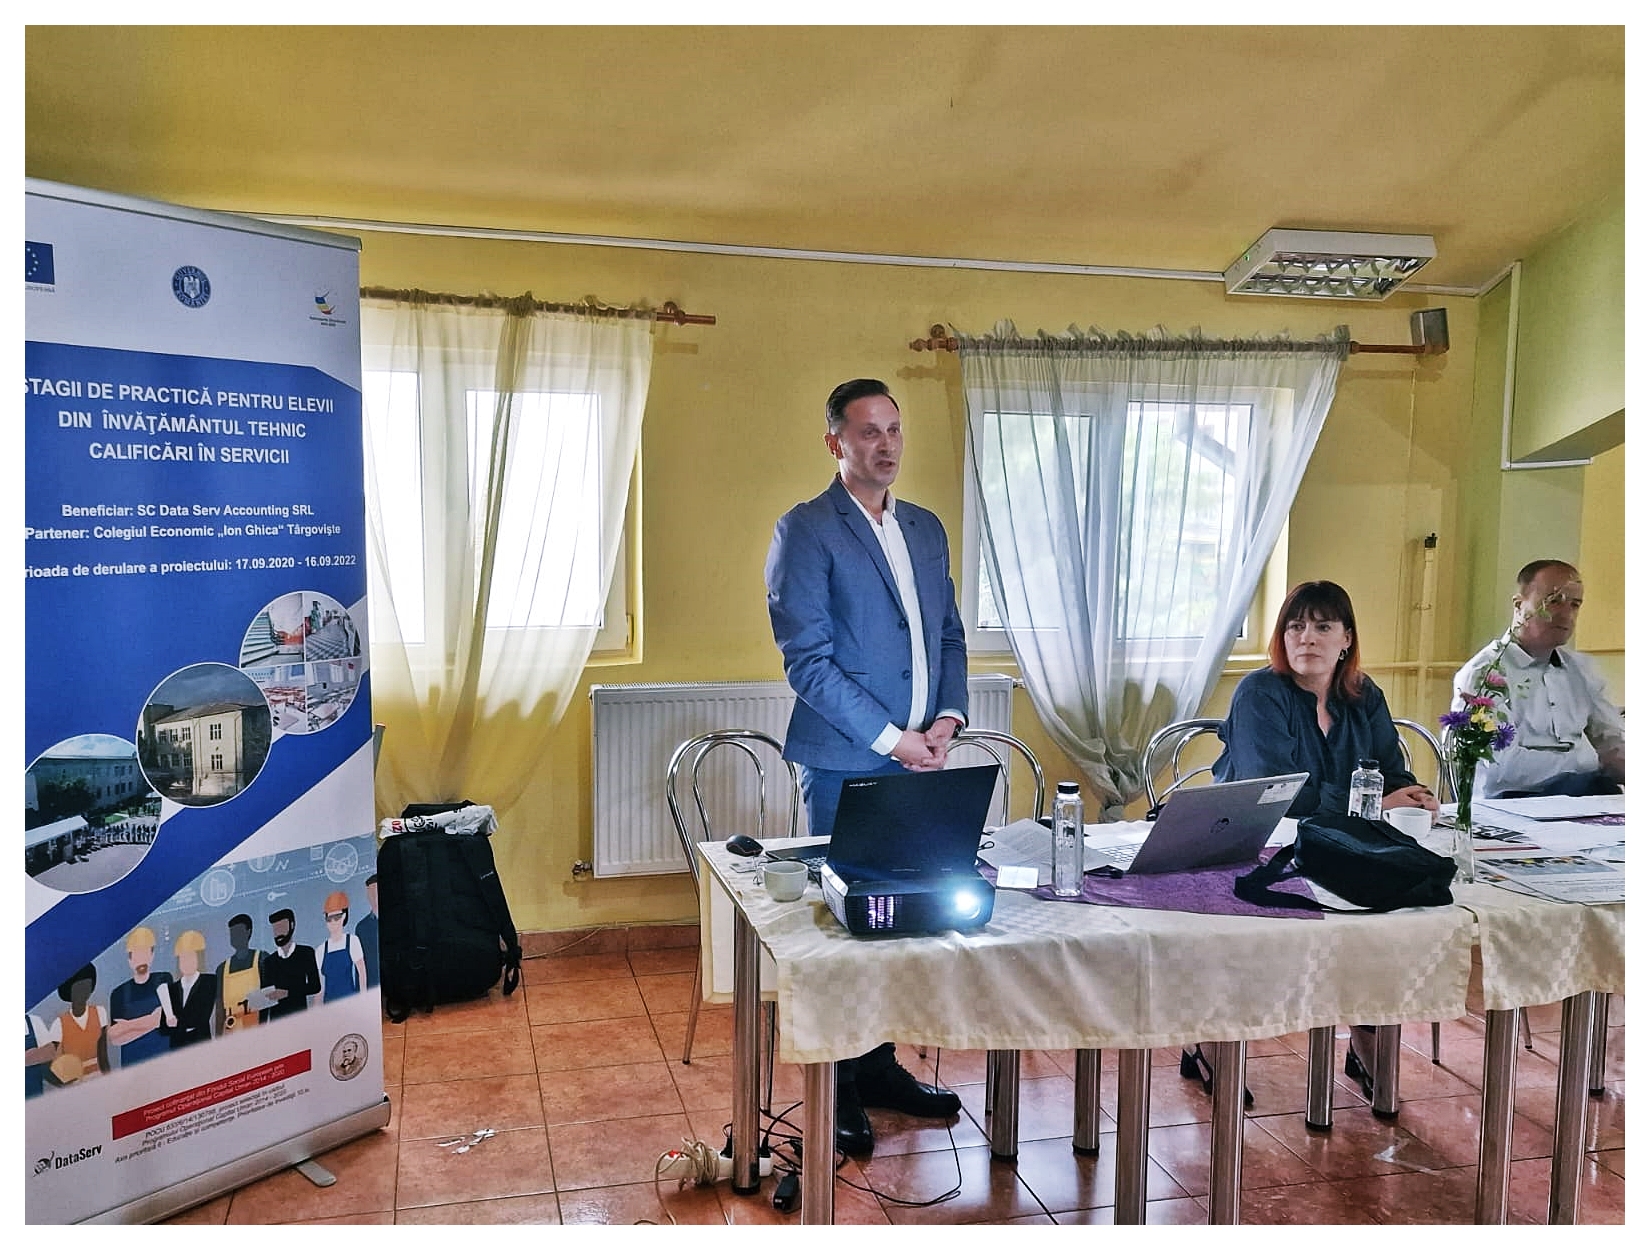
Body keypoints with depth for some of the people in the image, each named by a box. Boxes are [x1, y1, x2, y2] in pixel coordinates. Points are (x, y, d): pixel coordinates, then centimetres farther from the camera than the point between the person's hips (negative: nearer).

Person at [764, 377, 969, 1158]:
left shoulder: (926, 528, 14)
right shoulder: (805, 531, -7)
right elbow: (808, 660, -13)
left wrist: (948, 716, 0)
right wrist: (891, 739, -14)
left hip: (919, 759, 6)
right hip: (847, 764, -6)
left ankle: (879, 1068, 26)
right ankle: (836, 1091, 16)